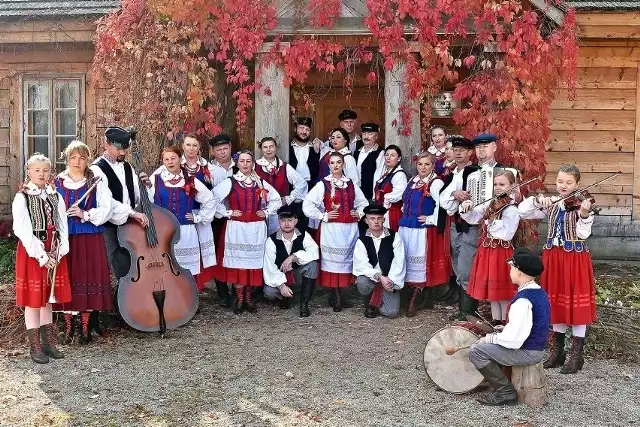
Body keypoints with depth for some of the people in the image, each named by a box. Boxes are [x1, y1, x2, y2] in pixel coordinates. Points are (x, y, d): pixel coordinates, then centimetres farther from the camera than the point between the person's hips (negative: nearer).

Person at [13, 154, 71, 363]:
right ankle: (35, 347, 9)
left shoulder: (56, 197, 8)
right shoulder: (22, 198, -6)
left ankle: (49, 342, 20)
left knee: (48, 299, 12)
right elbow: (23, 231, -12)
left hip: (54, 253, 4)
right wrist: (41, 255, -17)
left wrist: (59, 252, -8)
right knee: (33, 299, 1)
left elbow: (62, 226, 5)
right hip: (31, 252, -4)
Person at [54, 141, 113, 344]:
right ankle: (68, 326, 15)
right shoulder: (57, 183, 8)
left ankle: (86, 327, 10)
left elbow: (105, 210, -4)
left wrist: (85, 214, -16)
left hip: (90, 239, -1)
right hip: (65, 238, 1)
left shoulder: (96, 183, 3)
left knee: (87, 279, -1)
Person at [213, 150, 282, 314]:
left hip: (257, 229, 3)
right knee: (238, 263, -1)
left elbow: (276, 199, 17)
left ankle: (248, 298, 16)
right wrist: (227, 212, -8)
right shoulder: (230, 183, -2)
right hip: (236, 228, -2)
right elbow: (213, 199, -6)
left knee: (254, 262, 5)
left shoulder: (261, 183, 8)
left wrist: (266, 212, 5)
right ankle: (239, 299, 9)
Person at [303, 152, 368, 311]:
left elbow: (363, 202, 22)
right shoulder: (323, 184, -1)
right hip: (331, 228, -4)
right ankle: (336, 297, 4)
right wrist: (323, 216, -7)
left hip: (350, 228, 4)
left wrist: (359, 213, 4)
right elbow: (307, 205, -5)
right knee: (333, 260, -3)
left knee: (346, 259, 6)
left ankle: (338, 296, 16)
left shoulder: (352, 184, 11)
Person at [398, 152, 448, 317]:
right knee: (406, 261, 10)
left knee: (420, 263, -4)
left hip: (423, 230, -8)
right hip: (406, 228, 8)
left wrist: (431, 220, -15)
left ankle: (412, 301, -1)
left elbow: (442, 205, -21)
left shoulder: (436, 183, -10)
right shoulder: (412, 180, 14)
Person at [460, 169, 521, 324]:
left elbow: (506, 234, -21)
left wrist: (492, 222, -18)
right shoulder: (489, 204, 7)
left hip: (501, 252, -7)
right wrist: (467, 208, -10)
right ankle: (496, 321, 28)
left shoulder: (511, 209, -14)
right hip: (486, 250, 7)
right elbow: (472, 217, 8)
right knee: (490, 289, 15)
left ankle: (505, 323, 16)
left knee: (502, 291, 3)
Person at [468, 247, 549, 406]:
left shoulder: (523, 299, -24)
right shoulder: (539, 292, 6)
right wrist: (502, 330, 11)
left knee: (475, 351, -10)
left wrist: (490, 338, -12)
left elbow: (514, 340, -26)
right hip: (536, 348, 10)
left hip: (527, 352, -10)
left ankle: (506, 392, -4)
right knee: (486, 342, 20)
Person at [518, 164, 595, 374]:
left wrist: (584, 215, -34)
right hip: (553, 257, 5)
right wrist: (538, 200, -13)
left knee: (576, 303, 0)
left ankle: (576, 355, 10)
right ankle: (557, 351, 24)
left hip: (575, 258, -5)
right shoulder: (551, 204, 6)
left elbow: (583, 234, -18)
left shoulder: (582, 205, -6)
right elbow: (523, 211, 1)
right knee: (556, 302, 12)